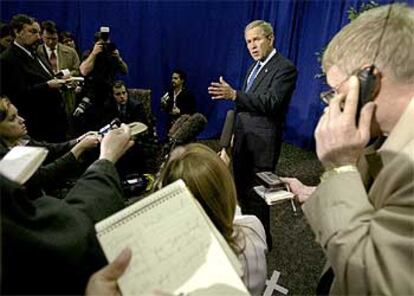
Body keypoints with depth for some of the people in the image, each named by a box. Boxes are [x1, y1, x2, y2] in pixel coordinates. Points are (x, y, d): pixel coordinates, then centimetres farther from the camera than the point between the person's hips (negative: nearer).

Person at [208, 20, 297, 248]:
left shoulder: (284, 68, -11)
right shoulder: (254, 67, 16)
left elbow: (270, 102, -24)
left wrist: (234, 95, -32)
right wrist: (235, 132, 17)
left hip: (262, 144, -8)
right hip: (243, 140, 8)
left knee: (256, 195, 3)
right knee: (242, 190, 16)